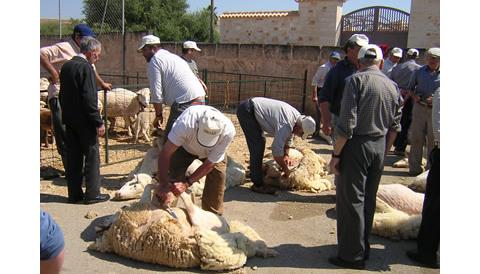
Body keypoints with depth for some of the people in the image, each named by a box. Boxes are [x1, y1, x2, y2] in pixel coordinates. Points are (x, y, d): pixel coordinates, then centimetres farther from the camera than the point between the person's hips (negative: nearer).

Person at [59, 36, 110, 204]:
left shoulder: (66, 66, 10)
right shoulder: (86, 67, -15)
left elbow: (63, 95, 16)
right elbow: (89, 98, -20)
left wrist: (66, 115, 21)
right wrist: (98, 122, -16)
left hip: (69, 120, 8)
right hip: (84, 121, -8)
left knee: (73, 158, 12)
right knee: (92, 157, 2)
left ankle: (74, 194, 18)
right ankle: (92, 194, 7)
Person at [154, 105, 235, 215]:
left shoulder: (228, 131, -40)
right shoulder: (186, 123, -45)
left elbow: (209, 164, -29)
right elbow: (165, 154, -37)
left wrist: (187, 183, -34)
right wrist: (163, 184, -39)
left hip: (214, 151, 1)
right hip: (185, 146, 0)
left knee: (218, 173, -19)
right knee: (173, 174, -16)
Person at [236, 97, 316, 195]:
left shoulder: (296, 116, 4)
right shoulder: (285, 124, -26)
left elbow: (287, 138, 21)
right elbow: (276, 151, -24)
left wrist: (286, 155, 14)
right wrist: (285, 169, -11)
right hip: (246, 110, -10)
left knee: (259, 143, 20)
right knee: (257, 146, -12)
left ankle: (254, 170, 37)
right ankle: (257, 184, -9)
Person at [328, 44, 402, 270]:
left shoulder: (356, 80, -11)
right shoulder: (393, 86, 8)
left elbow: (347, 124, -17)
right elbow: (394, 127, 12)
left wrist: (336, 154, -11)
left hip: (357, 145, -6)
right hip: (379, 147, 7)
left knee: (351, 200, 3)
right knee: (368, 200, 16)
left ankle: (352, 255, 11)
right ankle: (363, 249, 29)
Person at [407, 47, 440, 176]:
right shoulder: (419, 72, 6)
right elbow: (410, 88, 14)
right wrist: (414, 96, -6)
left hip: (435, 110, -1)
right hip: (419, 108, 1)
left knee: (433, 140, 5)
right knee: (416, 138, 4)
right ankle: (415, 167, 14)